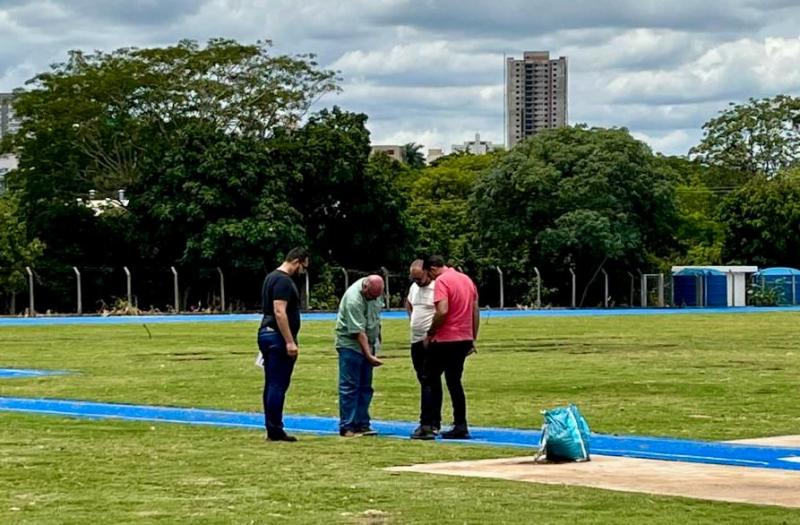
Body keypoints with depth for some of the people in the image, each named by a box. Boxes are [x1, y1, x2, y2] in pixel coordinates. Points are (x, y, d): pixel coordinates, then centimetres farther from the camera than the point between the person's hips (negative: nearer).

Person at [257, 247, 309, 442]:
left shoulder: (272, 277, 18)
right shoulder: (283, 281, -15)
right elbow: (279, 312, -23)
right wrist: (290, 342, -23)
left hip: (266, 333, 11)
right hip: (278, 338, -11)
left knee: (272, 385, 11)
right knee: (278, 385, -8)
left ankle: (272, 429, 15)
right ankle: (275, 431, -7)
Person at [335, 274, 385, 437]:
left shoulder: (375, 291, -3)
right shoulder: (354, 299, -27)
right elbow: (359, 332, -28)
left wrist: (377, 336, 19)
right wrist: (369, 356, -31)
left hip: (368, 345, 8)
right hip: (351, 344, -8)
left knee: (365, 387, 8)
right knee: (349, 387, -7)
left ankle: (362, 424, 11)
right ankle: (347, 427, -6)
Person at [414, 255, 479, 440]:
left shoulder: (441, 281, -12)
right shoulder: (467, 280, 13)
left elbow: (442, 311, -23)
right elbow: (476, 311, 14)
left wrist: (430, 334, -12)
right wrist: (473, 339, 17)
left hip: (445, 340, -7)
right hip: (464, 339, 7)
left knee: (430, 381, 2)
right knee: (454, 382, 14)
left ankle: (427, 426, -3)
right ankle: (460, 426, 9)